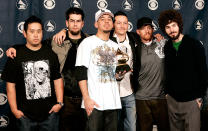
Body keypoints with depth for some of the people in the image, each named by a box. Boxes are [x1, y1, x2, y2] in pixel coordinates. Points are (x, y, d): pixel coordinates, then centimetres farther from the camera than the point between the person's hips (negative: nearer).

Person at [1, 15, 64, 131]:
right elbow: (10, 84, -3)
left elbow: (58, 79, 6)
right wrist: (14, 109, -6)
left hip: (49, 113, 2)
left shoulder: (51, 54, 5)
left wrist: (59, 102, -1)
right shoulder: (16, 56, -3)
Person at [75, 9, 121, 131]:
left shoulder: (115, 46, 16)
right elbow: (81, 73, -8)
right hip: (94, 102, -5)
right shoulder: (88, 42, 0)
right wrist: (86, 98, -15)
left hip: (113, 102, 5)